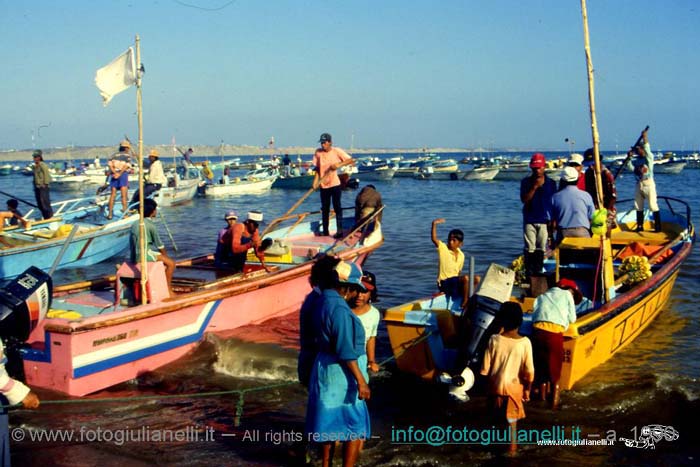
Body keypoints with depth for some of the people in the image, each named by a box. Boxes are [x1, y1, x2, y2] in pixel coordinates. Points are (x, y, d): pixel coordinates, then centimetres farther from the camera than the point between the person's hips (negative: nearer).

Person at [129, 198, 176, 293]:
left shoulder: (134, 224, 13)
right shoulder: (151, 225, -11)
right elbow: (160, 245, -6)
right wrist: (166, 256, 11)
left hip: (134, 257, 9)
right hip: (144, 255, -9)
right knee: (171, 263, -7)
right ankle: (168, 289, -6)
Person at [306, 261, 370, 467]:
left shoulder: (323, 301, 7)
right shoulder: (340, 309, -22)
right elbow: (346, 351, -23)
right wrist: (360, 381, -20)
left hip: (325, 367, 10)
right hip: (341, 372, -9)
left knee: (331, 423, 19)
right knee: (355, 427, 1)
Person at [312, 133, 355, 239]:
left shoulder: (337, 151, -7)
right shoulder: (318, 152, 2)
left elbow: (351, 160, -8)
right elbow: (317, 169, 7)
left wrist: (339, 164, -21)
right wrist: (315, 181, -5)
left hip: (335, 184, -4)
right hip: (323, 186, 4)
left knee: (337, 207, -6)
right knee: (325, 209, 12)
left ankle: (339, 231, -6)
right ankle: (325, 231, 22)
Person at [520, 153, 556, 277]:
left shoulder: (551, 183, 5)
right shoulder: (526, 182, 3)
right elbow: (524, 199, -8)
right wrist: (535, 187, -16)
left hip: (545, 221, 1)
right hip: (529, 220, -1)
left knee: (541, 249, 2)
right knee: (529, 249, -3)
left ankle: (538, 273, 9)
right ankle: (529, 274, 1)